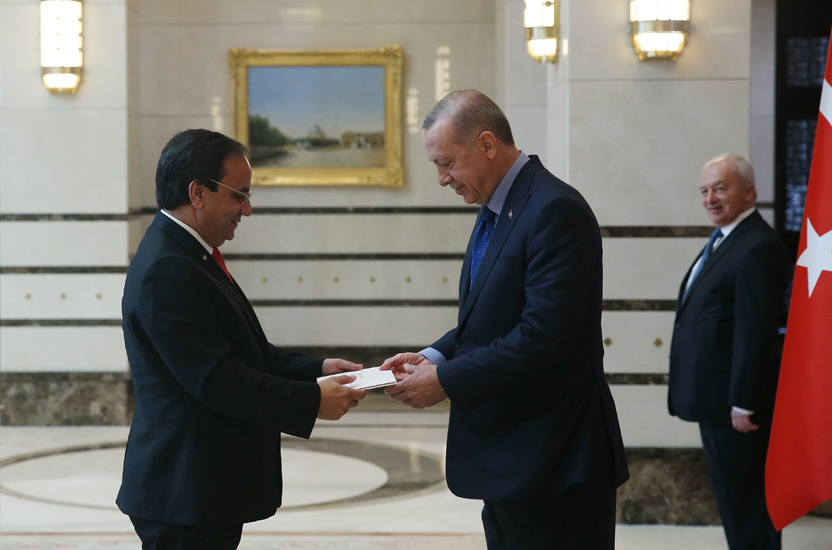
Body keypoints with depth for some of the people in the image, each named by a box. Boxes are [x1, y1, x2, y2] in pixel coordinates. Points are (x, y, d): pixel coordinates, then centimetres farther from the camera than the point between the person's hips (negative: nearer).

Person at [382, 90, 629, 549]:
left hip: (551, 459, -9)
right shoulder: (496, 209, 13)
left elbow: (545, 334, -25)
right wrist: (437, 356, 1)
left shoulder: (555, 210, -18)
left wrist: (446, 382, -19)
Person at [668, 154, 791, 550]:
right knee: (732, 500, 18)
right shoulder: (722, 241, 14)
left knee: (746, 504, -1)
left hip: (735, 403, -10)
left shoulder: (757, 248, -18)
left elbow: (755, 333, -22)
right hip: (715, 400, 10)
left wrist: (743, 404, -22)